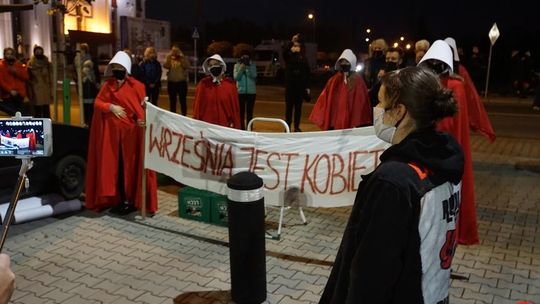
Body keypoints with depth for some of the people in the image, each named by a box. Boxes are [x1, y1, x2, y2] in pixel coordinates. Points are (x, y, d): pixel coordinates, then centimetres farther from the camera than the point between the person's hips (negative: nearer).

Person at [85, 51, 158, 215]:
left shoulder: (136, 86, -4)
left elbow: (142, 108, -6)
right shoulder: (107, 85, 8)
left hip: (131, 133, -4)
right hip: (112, 132, 4)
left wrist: (142, 119, -25)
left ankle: (132, 200, 10)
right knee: (114, 165, 7)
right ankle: (120, 199, 18)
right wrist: (111, 106, -16)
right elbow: (97, 103, 3)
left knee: (130, 166, 0)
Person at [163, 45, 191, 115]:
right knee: (172, 101, 9)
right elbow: (165, 66, -13)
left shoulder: (183, 59, 4)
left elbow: (187, 66, -15)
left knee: (183, 100, -1)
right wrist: (169, 56, -16)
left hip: (182, 82, -2)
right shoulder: (169, 59, 7)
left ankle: (184, 116, 6)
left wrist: (182, 56, -17)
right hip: (171, 82, 2)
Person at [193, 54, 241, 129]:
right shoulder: (203, 84, 1)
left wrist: (236, 127, 2)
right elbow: (197, 106, 4)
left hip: (225, 126, 0)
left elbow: (235, 107, 4)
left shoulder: (230, 84, 1)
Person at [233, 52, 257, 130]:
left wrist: (247, 67, -16)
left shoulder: (252, 66, 4)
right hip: (240, 92, -1)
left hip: (251, 92, 1)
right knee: (241, 112, 2)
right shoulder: (237, 65, 2)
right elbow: (236, 77, -6)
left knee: (249, 112, 4)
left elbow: (254, 76, -10)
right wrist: (241, 67, -14)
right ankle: (242, 129, 8)